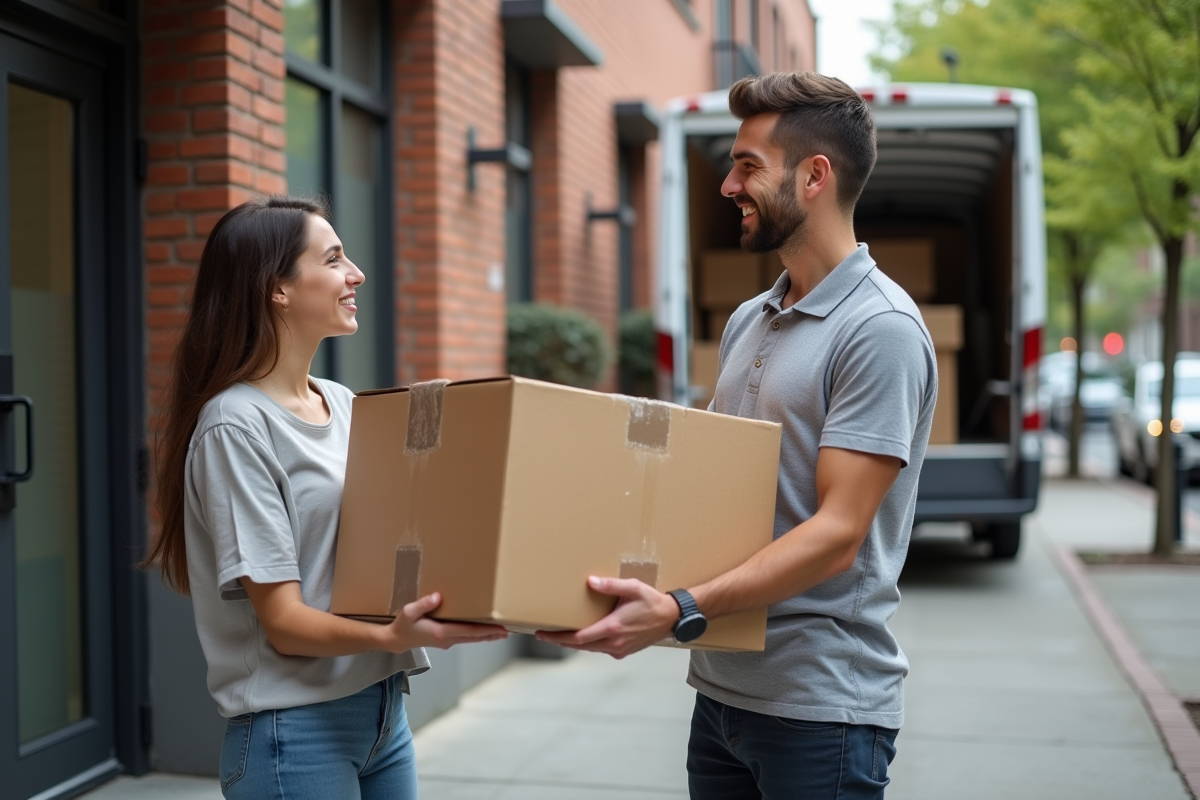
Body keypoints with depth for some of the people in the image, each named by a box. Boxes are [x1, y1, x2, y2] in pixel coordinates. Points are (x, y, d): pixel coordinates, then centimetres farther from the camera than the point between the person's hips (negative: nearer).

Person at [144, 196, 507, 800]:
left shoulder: (343, 404, 8)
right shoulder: (236, 425, -15)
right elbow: (283, 622, -17)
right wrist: (393, 636, -35)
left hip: (382, 709, 7)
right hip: (296, 729, -7)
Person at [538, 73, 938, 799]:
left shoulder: (880, 329, -15)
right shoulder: (748, 322, 11)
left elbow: (836, 533, -21)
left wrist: (680, 613, -29)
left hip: (820, 705, -7)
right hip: (721, 686, 7)